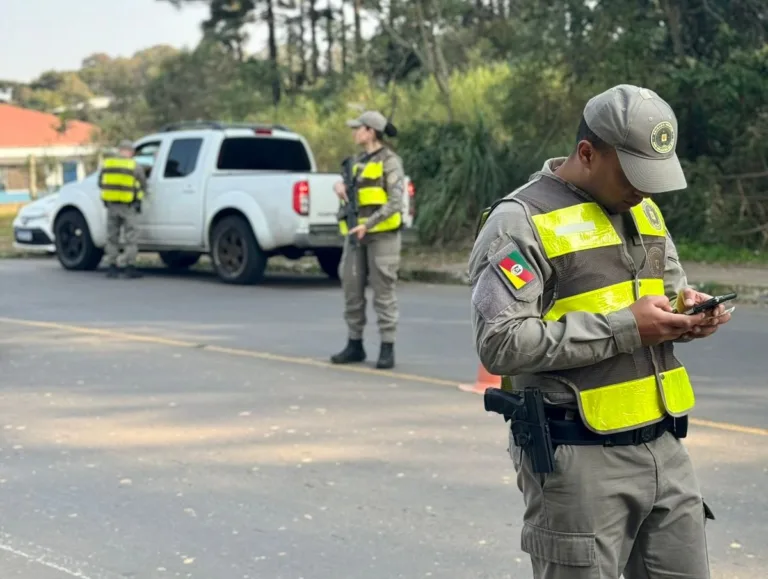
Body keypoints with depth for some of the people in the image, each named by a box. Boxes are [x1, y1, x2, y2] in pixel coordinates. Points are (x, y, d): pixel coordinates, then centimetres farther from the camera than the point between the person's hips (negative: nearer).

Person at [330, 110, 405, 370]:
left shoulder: (390, 161, -6)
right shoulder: (359, 161, 16)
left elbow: (395, 202, -14)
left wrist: (367, 224, -22)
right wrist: (340, 186, -3)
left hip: (381, 234, -7)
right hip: (355, 234, 7)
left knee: (383, 291, -5)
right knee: (352, 290, 6)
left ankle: (387, 349, -1)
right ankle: (355, 345, 15)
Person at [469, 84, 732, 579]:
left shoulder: (642, 209, 13)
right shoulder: (521, 221, -13)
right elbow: (500, 342, -22)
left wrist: (686, 308, 0)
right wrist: (624, 328, -21)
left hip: (663, 444, 7)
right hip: (580, 458, -7)